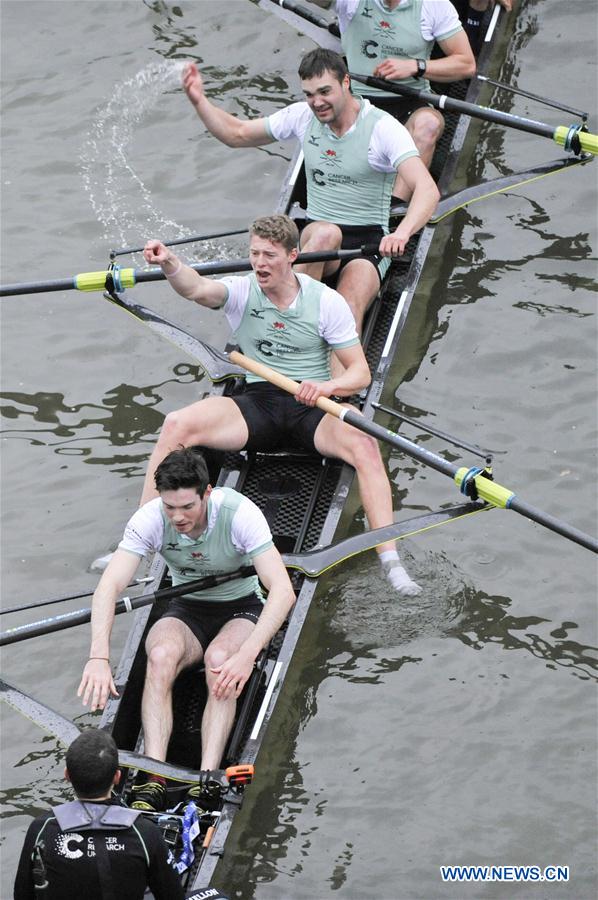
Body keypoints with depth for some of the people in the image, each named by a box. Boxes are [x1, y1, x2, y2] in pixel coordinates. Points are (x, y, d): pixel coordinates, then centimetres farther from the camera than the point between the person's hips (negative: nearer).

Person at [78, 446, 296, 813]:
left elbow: (283, 591, -33)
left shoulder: (239, 513, -27)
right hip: (186, 611, 2)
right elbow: (109, 586, -26)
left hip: (242, 608, -2)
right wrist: (99, 657, -41)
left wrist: (245, 655, -45)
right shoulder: (150, 519, -19)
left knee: (219, 659, -36)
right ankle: (154, 781, -40)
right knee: (161, 655, -32)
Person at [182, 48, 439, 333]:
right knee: (325, 233, -36)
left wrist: (402, 233, -42)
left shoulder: (383, 127, -11)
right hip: (314, 237, 3)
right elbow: (237, 134, 17)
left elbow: (427, 190, -23)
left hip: (369, 243, -3)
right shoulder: (303, 117, 5)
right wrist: (199, 100, -1)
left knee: (349, 310, -32)